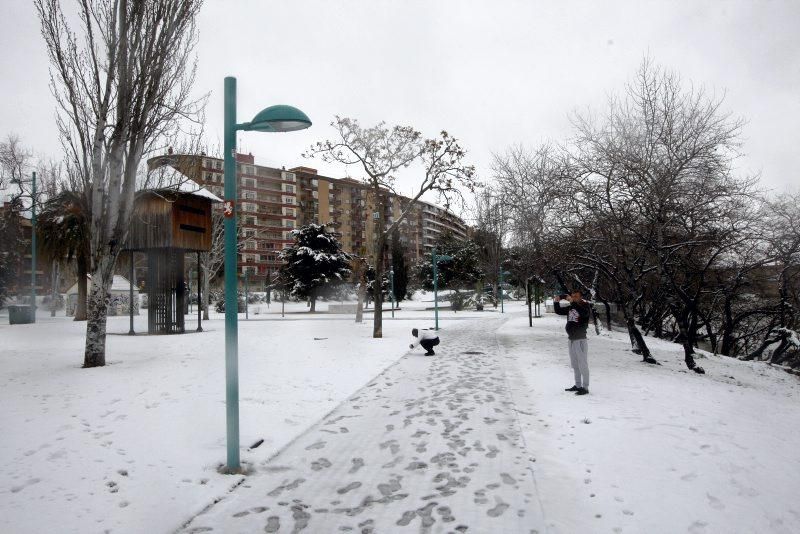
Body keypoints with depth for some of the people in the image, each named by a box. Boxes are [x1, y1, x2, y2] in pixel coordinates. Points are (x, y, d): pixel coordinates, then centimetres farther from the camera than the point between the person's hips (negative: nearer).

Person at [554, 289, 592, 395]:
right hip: (571, 339, 8)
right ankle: (578, 385, 25)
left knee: (583, 364, -4)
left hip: (580, 339, -7)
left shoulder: (585, 306, -7)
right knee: (575, 365, 15)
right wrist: (556, 302, -2)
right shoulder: (570, 307, 12)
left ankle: (585, 387, 1)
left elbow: (585, 312, -30)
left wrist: (572, 302, -33)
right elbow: (558, 311, 17)